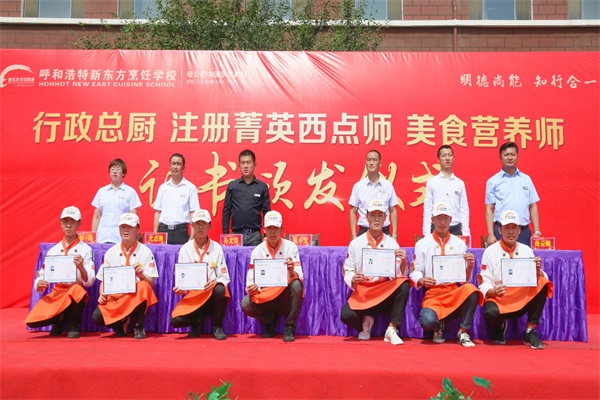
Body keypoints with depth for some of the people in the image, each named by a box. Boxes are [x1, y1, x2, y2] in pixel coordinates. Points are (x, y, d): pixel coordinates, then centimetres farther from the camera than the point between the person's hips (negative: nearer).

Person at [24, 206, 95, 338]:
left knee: (76, 290, -38)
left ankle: (73, 325, -10)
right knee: (32, 321, -20)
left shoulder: (85, 249, -4)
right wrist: (39, 285, -15)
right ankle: (60, 320, 13)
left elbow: (89, 282, -9)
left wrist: (81, 267, -28)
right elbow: (42, 276, 8)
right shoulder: (53, 251, 6)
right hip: (56, 294, 3)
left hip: (75, 293, -3)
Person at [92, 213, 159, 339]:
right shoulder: (111, 252, 6)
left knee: (144, 286, -35)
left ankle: (139, 327, -14)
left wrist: (141, 275, -27)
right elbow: (103, 280, 9)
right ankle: (121, 324, 8)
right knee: (97, 316, -26)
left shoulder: (145, 252, -2)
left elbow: (151, 283, -6)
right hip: (115, 296, 2)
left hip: (136, 296, -2)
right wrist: (102, 294, -10)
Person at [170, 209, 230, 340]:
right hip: (193, 296, 1)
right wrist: (179, 288, -18)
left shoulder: (216, 248, -1)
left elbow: (224, 277, -3)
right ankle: (197, 321, 12)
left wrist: (216, 282, -24)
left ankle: (217, 327, -10)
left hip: (212, 295, -1)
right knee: (176, 320, -25)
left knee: (220, 290, -36)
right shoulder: (185, 249, 2)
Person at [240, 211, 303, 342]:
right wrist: (251, 289, -29)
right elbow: (251, 279, -6)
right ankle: (270, 320, 7)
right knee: (245, 304, -27)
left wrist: (292, 271, -35)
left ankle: (289, 329, -15)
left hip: (285, 296, -1)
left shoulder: (290, 247, -6)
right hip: (265, 296, 2)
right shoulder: (258, 251, -3)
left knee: (297, 285, -32)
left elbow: (299, 276, -12)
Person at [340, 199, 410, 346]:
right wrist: (353, 279, -21)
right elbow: (347, 271, 1)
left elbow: (399, 275, -4)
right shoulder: (355, 243, -2)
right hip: (362, 292, -1)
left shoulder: (391, 243, 0)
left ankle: (392, 330, -18)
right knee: (346, 314, -29)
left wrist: (403, 261, -24)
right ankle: (365, 321, 9)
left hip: (385, 293, 1)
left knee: (404, 285, -28)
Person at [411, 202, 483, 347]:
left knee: (471, 289, -33)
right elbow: (415, 272, 2)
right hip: (432, 293, -2)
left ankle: (462, 333, -11)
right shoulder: (422, 244, 4)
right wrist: (422, 280, -19)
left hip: (455, 292, 2)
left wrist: (470, 266, -12)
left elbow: (464, 278, 9)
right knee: (427, 321, -33)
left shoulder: (459, 244, 9)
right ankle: (438, 327, 9)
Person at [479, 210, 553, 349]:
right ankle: (499, 326, 6)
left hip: (523, 299, 3)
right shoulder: (490, 252, -4)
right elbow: (485, 284, -6)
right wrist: (493, 292, -27)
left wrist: (537, 270, -21)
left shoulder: (526, 250, 5)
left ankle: (530, 332, -13)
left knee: (542, 283, -22)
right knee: (491, 312, -36)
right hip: (498, 299, -3)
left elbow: (540, 279, 0)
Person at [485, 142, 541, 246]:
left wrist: (537, 232, 5)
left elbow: (533, 207, 12)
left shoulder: (526, 179, 12)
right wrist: (491, 234, -7)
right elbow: (489, 209, 2)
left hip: (524, 231, 2)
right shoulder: (493, 181, 5)